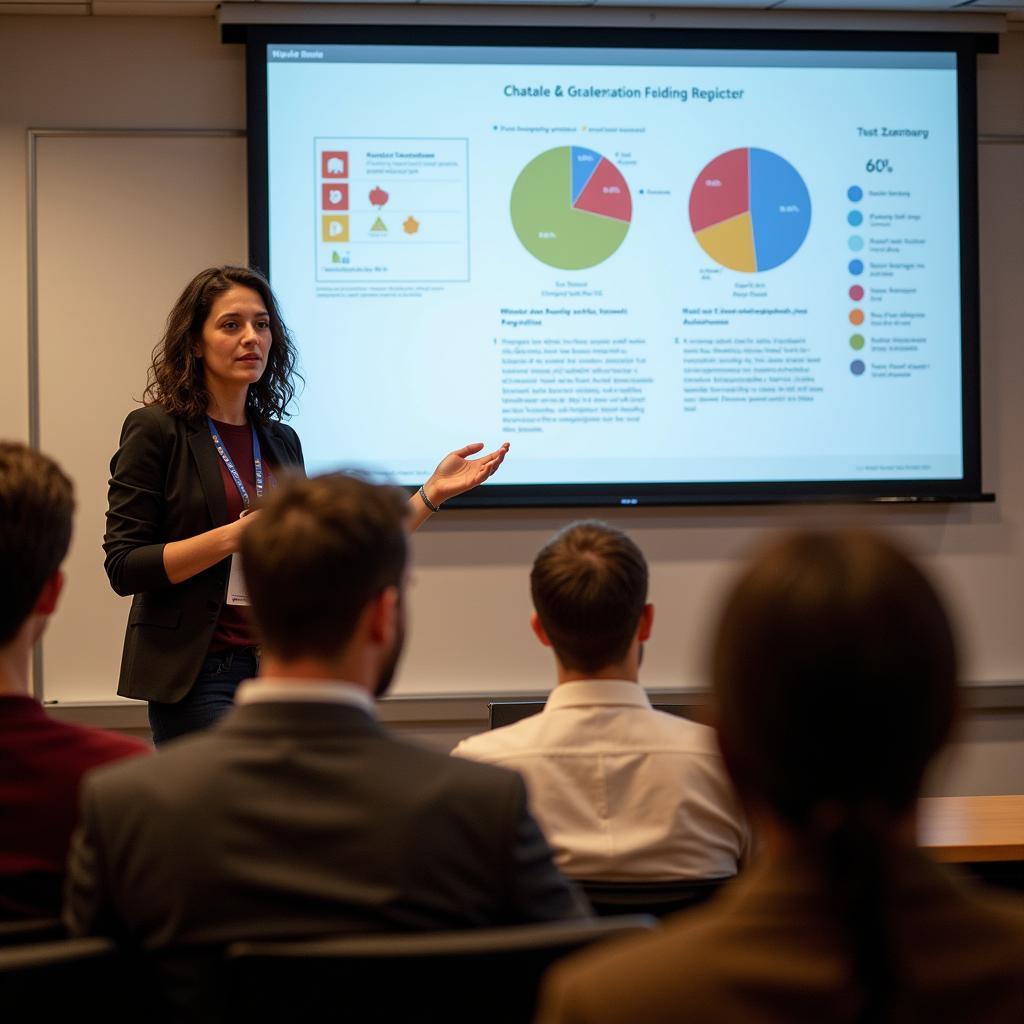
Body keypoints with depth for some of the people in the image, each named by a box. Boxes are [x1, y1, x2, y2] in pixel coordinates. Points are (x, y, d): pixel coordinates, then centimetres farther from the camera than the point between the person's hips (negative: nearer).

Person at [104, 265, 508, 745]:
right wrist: (236, 535, -20)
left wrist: (432, 492, 8)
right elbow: (123, 568, -10)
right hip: (196, 677, -5)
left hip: (276, 669, 6)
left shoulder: (280, 441, 12)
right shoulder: (155, 431, -4)